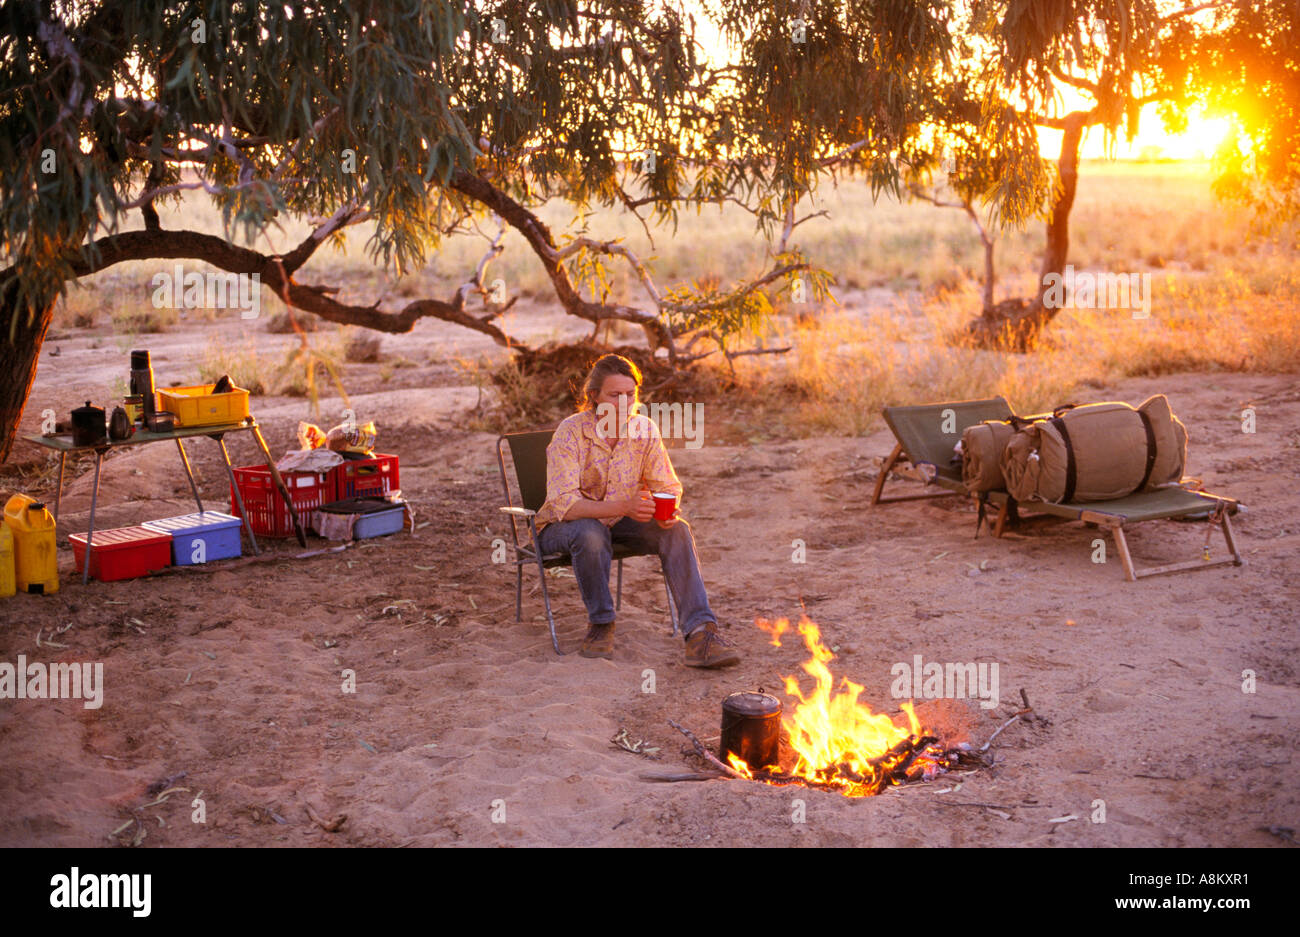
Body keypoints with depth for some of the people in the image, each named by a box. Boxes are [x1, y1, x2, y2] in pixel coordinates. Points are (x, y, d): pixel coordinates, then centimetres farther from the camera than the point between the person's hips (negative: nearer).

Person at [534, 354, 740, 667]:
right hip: (562, 526, -4)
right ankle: (600, 625, -14)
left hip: (618, 522, 4)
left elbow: (668, 486, -4)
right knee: (592, 532, -38)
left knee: (676, 529, -21)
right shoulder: (571, 432, -22)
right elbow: (564, 504, -28)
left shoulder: (645, 430, -8)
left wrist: (668, 510, -30)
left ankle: (701, 634, -27)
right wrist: (624, 506, -40)